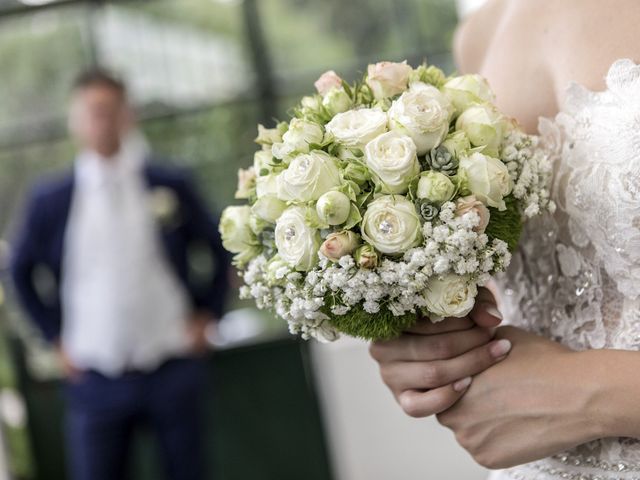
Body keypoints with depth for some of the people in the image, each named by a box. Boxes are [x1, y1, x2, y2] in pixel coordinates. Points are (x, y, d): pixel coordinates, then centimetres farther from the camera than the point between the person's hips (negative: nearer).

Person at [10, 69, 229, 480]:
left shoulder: (171, 186, 0)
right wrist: (57, 336, 8)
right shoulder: (50, 200, 0)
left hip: (173, 369, 0)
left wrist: (207, 315, 6)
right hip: (95, 379, 0)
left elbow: (217, 248, 13)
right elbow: (22, 270, 14)